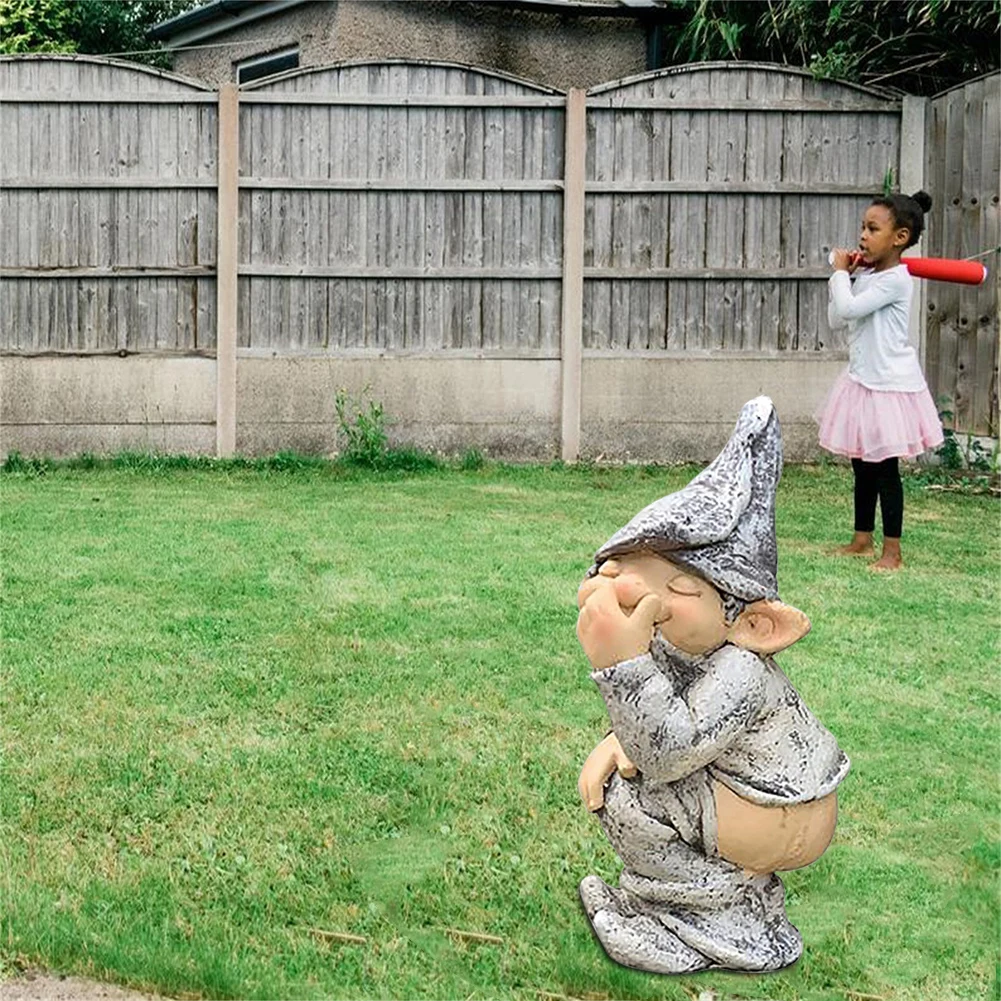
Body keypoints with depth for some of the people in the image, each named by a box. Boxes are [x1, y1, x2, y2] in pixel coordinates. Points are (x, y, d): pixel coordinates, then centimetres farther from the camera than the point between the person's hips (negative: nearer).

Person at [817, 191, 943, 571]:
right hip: (863, 381, 9)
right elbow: (835, 320, 9)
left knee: (885, 468, -4)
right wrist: (844, 275, 2)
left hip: (890, 385, -9)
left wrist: (840, 273, -12)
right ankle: (862, 539, 25)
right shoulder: (865, 275, 7)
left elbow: (848, 309, -28)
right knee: (863, 466, 15)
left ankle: (892, 551, 2)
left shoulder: (895, 279, -18)